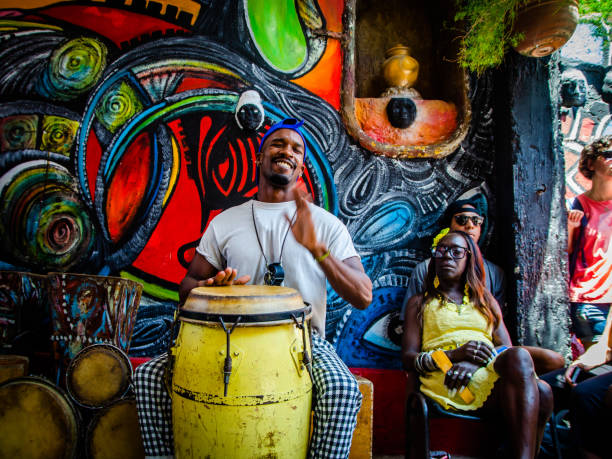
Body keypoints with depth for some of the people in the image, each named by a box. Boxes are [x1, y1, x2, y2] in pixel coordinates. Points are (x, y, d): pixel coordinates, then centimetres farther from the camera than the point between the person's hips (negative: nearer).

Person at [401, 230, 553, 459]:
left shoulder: (486, 301, 28)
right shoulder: (419, 303, 18)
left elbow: (507, 347, 12)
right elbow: (408, 358, 5)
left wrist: (476, 360, -13)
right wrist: (456, 354, -14)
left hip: (491, 371, 4)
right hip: (444, 377, -3)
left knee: (542, 391, -32)